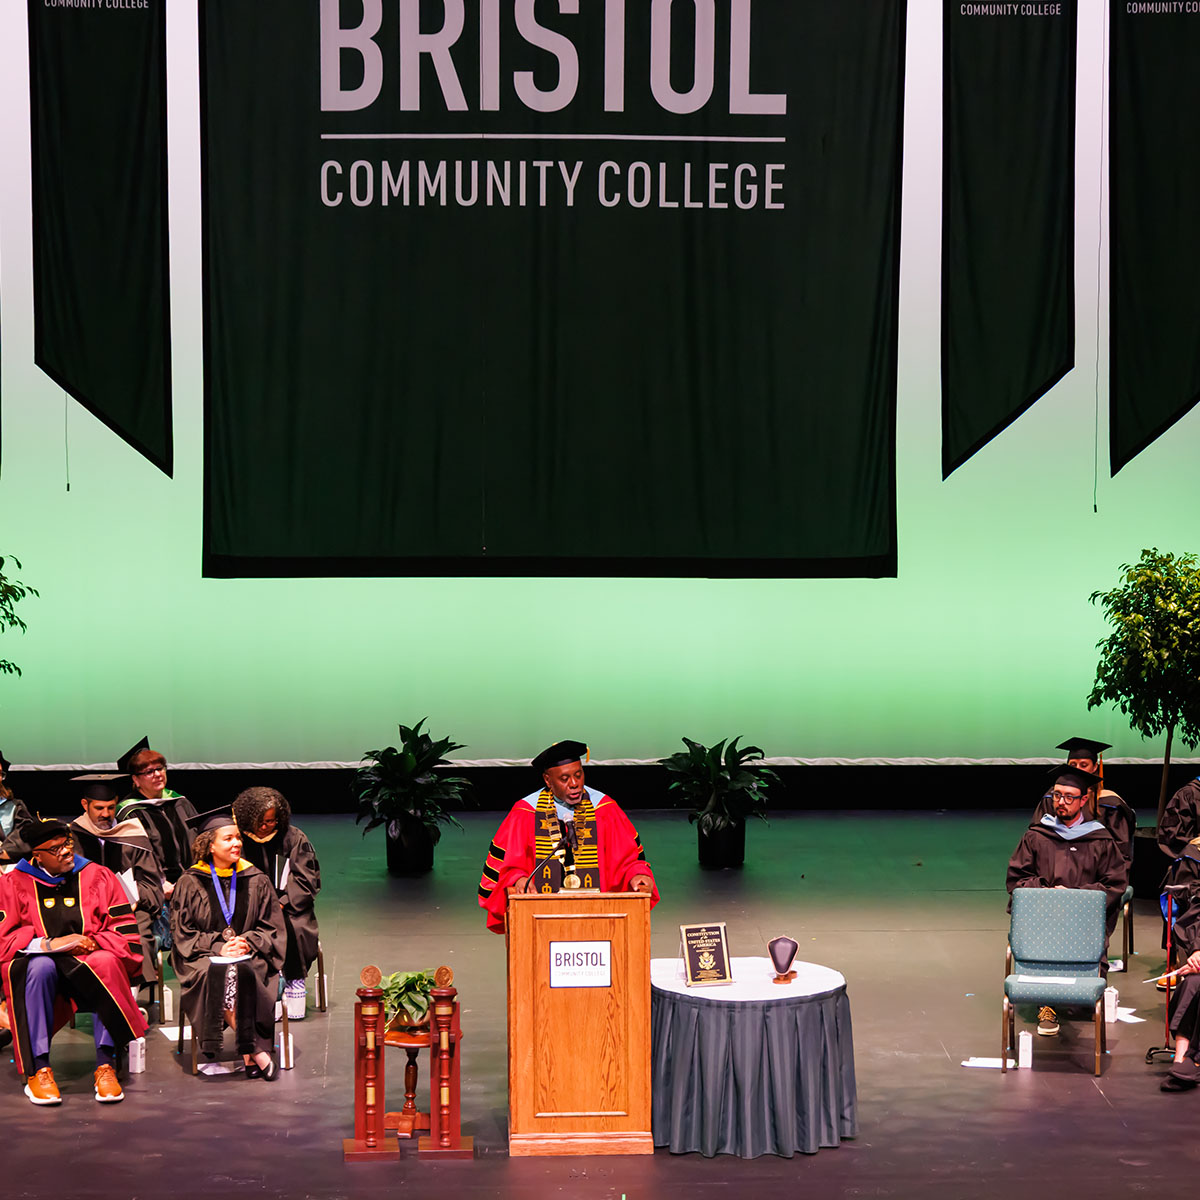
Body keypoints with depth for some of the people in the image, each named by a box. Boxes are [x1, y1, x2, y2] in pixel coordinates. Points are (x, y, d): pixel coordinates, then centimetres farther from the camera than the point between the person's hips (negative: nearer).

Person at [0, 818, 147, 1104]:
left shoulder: (97, 877, 8)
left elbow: (125, 933, 4)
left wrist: (92, 943, -15)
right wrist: (48, 945, -18)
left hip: (91, 965, 1)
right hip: (36, 967, 0)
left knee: (106, 963, -34)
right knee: (41, 966, -36)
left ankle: (105, 1065, -32)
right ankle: (38, 1069, -34)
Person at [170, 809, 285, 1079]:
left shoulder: (256, 881, 9)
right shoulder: (190, 883, 3)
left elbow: (271, 928, 10)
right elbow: (183, 934, 1)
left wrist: (247, 943, -9)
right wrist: (218, 947, -13)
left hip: (249, 956, 1)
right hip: (204, 958, -1)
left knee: (242, 974, -34)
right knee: (216, 976, -34)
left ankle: (248, 1053, -34)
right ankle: (256, 1051, -32)